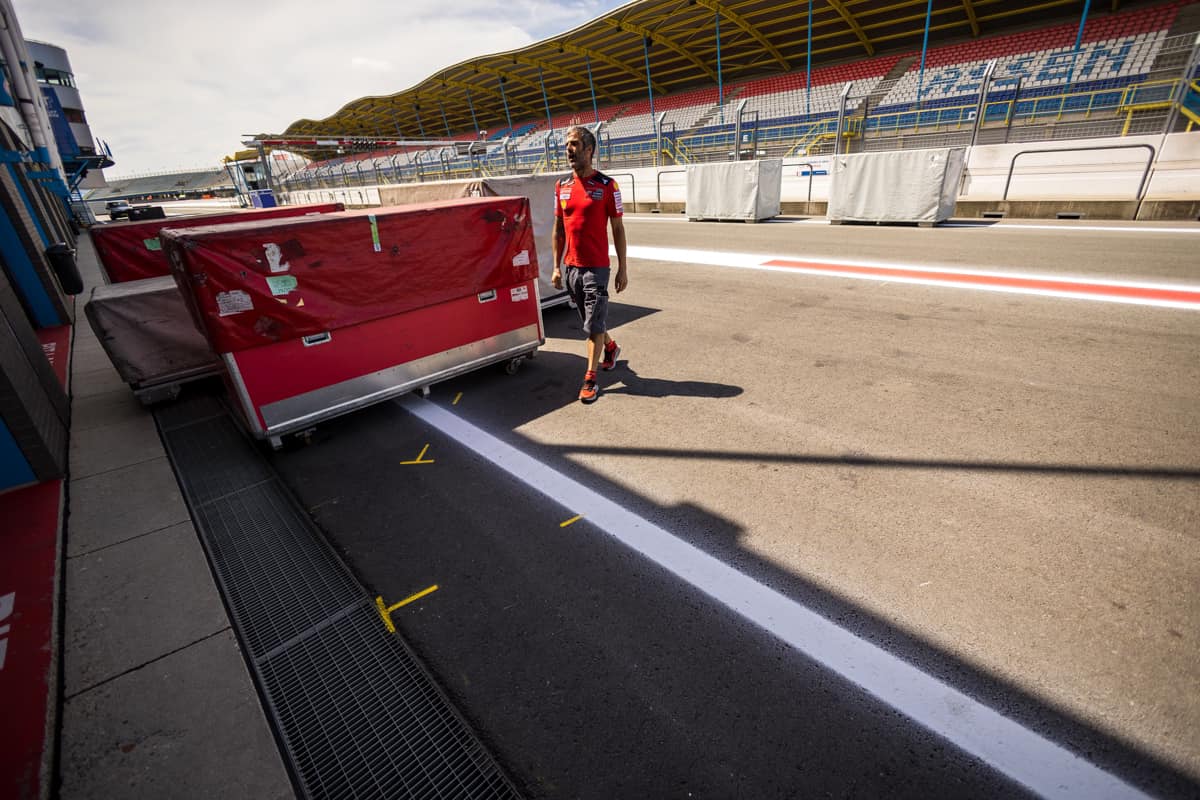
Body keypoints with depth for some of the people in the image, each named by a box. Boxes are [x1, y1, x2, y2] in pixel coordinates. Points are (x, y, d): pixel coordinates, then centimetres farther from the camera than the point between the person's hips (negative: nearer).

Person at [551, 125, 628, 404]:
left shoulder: (607, 185, -6)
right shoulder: (561, 186, 8)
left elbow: (618, 229, -4)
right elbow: (559, 229, 12)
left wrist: (622, 269, -7)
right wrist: (557, 267, 9)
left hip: (597, 267, -5)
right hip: (570, 266, 5)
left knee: (594, 324, -2)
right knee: (589, 319, 17)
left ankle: (590, 378, 7)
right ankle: (610, 347, 45)